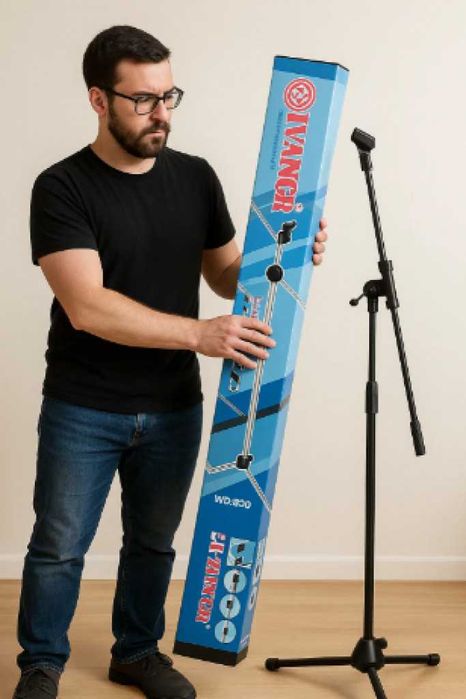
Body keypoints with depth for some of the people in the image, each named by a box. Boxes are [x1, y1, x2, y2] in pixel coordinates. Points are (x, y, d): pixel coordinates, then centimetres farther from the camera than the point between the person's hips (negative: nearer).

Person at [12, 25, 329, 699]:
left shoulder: (196, 177, 2)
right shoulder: (62, 188, -14)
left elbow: (227, 274, 10)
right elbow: (86, 306, -24)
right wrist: (198, 334, -31)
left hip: (174, 408, 4)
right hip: (83, 410, -4)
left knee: (154, 541, 17)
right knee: (59, 547, 5)